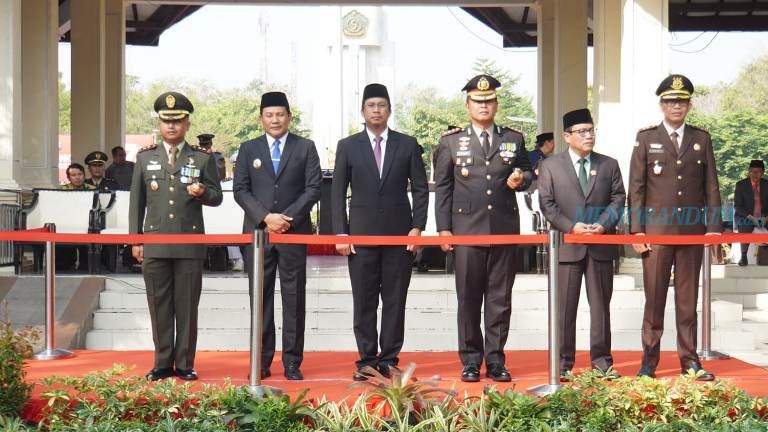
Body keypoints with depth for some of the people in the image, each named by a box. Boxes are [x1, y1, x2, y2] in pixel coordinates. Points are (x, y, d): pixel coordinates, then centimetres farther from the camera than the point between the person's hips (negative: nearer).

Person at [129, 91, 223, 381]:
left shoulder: (203, 158, 7)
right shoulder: (145, 157, 11)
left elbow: (217, 196, 8)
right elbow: (136, 201, 12)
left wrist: (202, 192, -16)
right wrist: (135, 240, 7)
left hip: (190, 244, -1)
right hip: (155, 244, 1)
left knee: (187, 306, 3)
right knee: (159, 305, 5)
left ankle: (185, 364, 12)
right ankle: (163, 363, 15)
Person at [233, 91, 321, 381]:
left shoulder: (305, 148, 7)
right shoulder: (248, 149, 11)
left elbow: (313, 188, 0)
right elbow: (240, 190, 3)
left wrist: (288, 217, -12)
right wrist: (265, 217, -11)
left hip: (294, 232, -1)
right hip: (257, 232, 1)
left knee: (294, 298, 1)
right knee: (260, 298, 4)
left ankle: (292, 362, 7)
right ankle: (262, 362, 10)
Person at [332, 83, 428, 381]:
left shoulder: (408, 145, 6)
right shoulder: (348, 146, 6)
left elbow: (420, 188, 6)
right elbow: (337, 192, 5)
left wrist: (417, 227, -4)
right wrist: (340, 232, -4)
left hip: (399, 233, 0)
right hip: (361, 234, 0)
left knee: (395, 300, 3)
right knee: (364, 301, 2)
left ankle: (389, 359, 11)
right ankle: (367, 360, 11)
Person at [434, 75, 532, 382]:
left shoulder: (514, 139, 12)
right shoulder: (451, 142, 7)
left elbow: (528, 173, 20)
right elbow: (442, 187, 6)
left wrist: (521, 179, -5)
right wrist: (443, 228, -1)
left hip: (505, 228, 2)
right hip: (466, 229, -1)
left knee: (500, 298, 5)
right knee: (468, 298, 3)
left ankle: (495, 361, 13)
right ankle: (470, 361, 12)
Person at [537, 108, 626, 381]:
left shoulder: (609, 165, 12)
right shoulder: (550, 166, 5)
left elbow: (618, 199, 7)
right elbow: (547, 204, -1)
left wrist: (604, 224, -10)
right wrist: (571, 227, -14)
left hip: (602, 245, 2)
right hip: (567, 245, -2)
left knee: (601, 305, 7)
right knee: (565, 306, 2)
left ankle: (601, 360, 15)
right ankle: (563, 363, 9)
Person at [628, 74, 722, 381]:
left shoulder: (701, 139, 11)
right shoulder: (646, 138, 5)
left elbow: (712, 186, 10)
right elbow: (636, 186, 2)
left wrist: (714, 227, 1)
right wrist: (636, 229, -5)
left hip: (693, 230, 2)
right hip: (656, 229, -2)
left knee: (688, 298, 7)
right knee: (654, 298, 1)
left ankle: (689, 361, 14)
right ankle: (649, 361, 9)